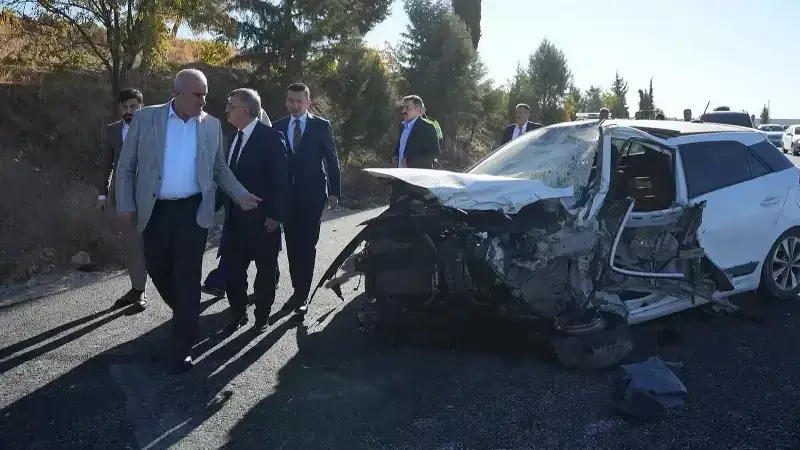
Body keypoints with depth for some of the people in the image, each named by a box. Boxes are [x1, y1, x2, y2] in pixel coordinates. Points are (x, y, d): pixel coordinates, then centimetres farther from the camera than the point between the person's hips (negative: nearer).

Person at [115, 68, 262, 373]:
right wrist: (125, 205, -3)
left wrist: (240, 194, -3)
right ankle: (184, 313, 42)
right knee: (157, 269, 13)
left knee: (188, 277, -1)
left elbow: (219, 168, 11)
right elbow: (126, 166, 2)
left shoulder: (212, 125, 2)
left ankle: (182, 350, 7)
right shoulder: (145, 118, -2)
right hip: (155, 210, 1)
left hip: (194, 211, -1)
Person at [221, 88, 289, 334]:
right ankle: (238, 313, 27)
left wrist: (275, 215, -17)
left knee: (265, 269, 9)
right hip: (236, 217, 7)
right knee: (233, 268, 10)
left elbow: (281, 179, -15)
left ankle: (262, 316, 23)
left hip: (262, 218, -6)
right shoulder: (234, 138, 11)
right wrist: (227, 208, 9)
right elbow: (230, 175, 14)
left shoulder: (271, 137, -12)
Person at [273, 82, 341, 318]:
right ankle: (298, 290, 20)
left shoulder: (321, 126, -2)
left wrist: (334, 191, -6)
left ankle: (301, 295, 2)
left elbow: (332, 160, -1)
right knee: (292, 244, 8)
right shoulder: (279, 126, 7)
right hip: (287, 194, 4)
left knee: (307, 245, -3)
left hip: (312, 194, -3)